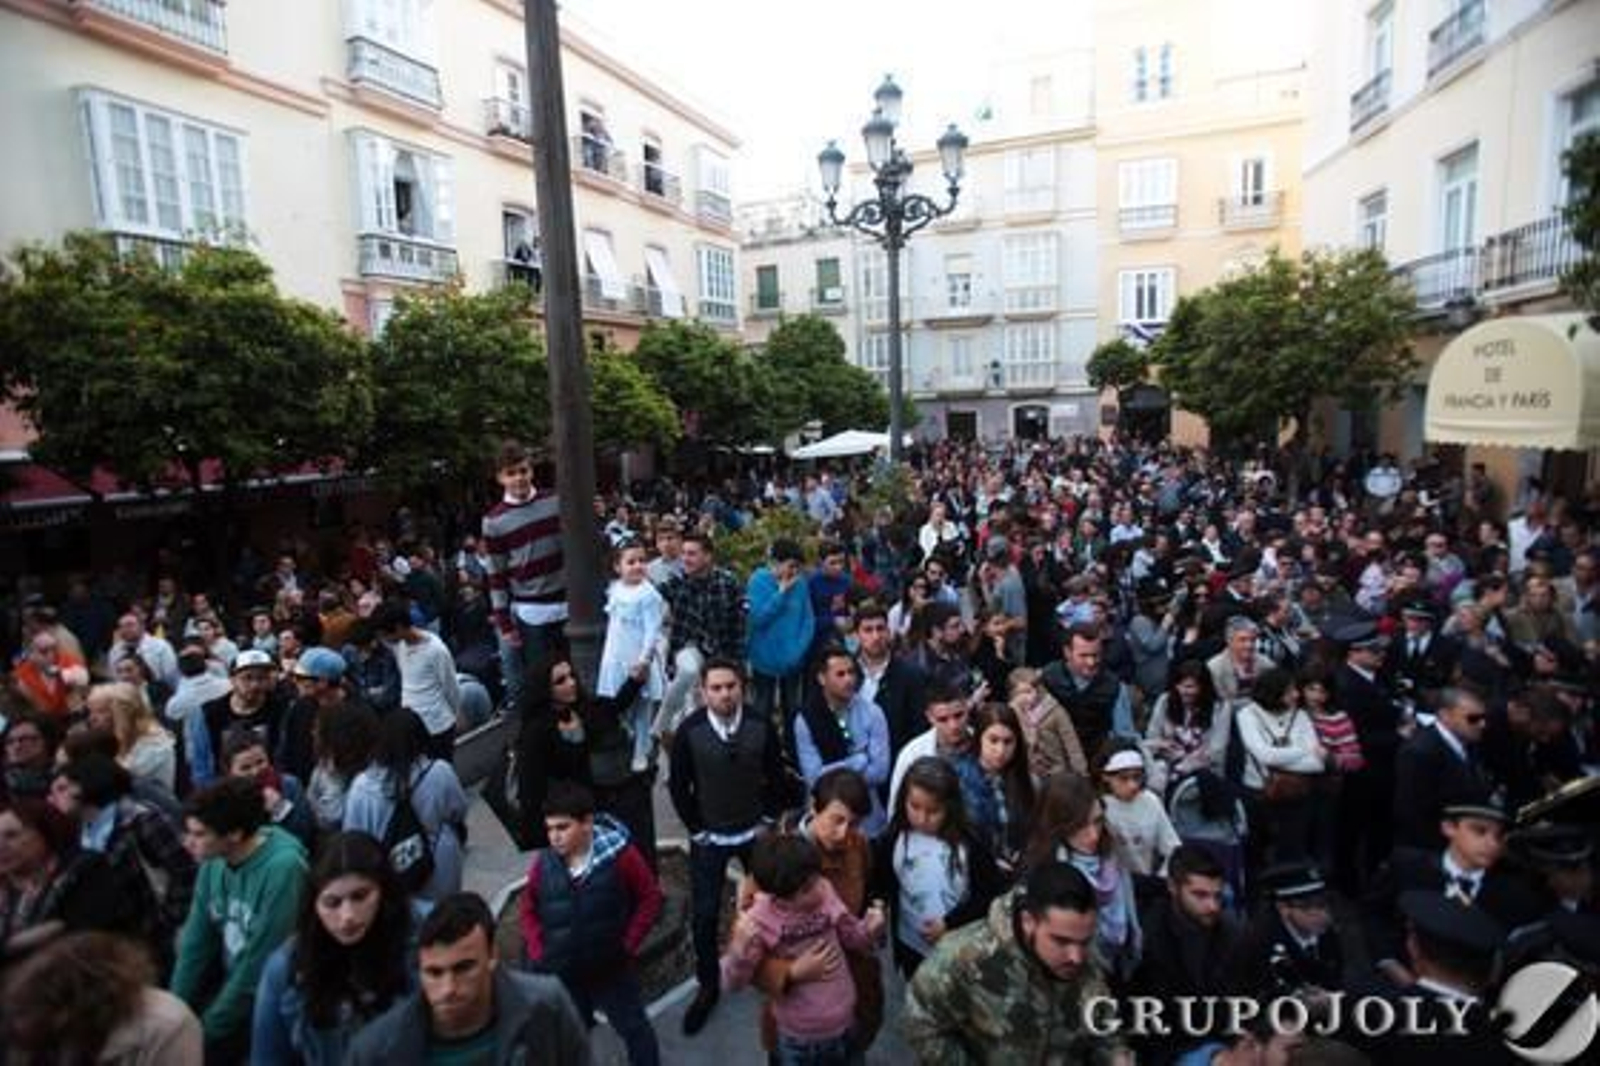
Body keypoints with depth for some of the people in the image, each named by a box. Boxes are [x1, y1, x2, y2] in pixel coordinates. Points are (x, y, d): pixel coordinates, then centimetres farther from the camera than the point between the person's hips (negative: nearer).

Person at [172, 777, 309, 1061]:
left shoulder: (282, 868, -27)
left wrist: (207, 1030, -13)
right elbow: (195, 943, 4)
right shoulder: (215, 860, -5)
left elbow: (259, 967, -21)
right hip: (228, 982, 7)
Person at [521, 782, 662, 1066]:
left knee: (634, 1028, 16)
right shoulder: (543, 862, -12)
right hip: (561, 973, 3)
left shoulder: (620, 854, -21)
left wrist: (628, 944, -12)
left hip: (611, 969, -3)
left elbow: (650, 897, -10)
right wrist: (537, 952, -3)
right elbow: (528, 908, 5)